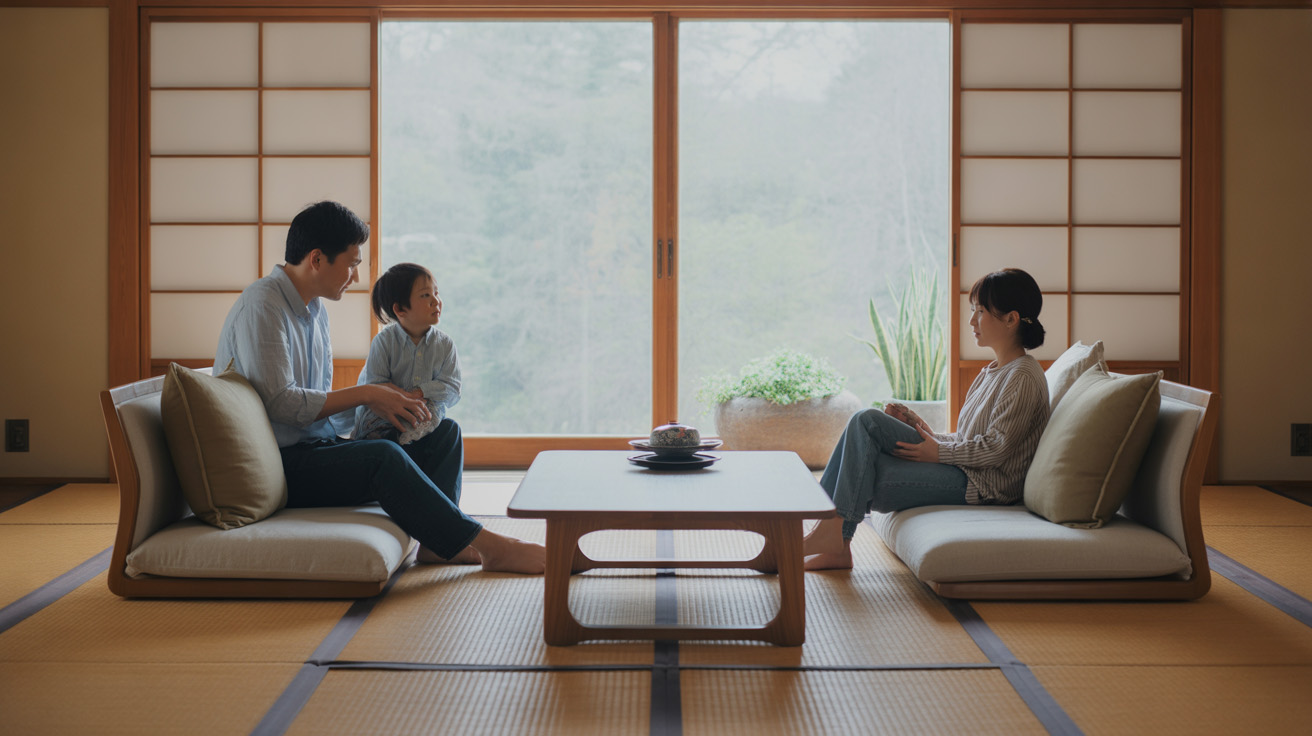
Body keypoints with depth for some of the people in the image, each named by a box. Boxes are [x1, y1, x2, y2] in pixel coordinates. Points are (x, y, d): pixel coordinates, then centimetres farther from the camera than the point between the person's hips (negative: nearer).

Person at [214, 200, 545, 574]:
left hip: (318, 445, 10)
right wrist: (366, 394, -14)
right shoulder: (261, 305, -14)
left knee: (444, 433, 3)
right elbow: (280, 403, -22)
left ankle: (437, 541, -15)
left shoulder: (314, 309, 16)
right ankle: (486, 545, -24)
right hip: (280, 465, -10)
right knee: (382, 455, -33)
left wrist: (386, 400, 0)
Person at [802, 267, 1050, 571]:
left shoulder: (1023, 377, -13)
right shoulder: (993, 371, 18)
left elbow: (996, 447, -18)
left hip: (983, 485, -9)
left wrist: (939, 452, -14)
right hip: (960, 465, 9)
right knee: (867, 420, -5)